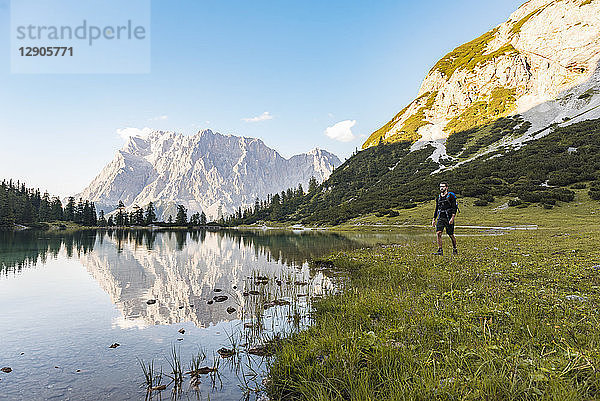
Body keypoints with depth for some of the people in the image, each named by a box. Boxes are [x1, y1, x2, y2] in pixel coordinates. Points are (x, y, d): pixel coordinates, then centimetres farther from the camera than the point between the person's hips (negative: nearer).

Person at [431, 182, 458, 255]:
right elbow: (436, 209, 20)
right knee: (438, 233, -12)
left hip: (449, 218, -4)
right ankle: (440, 250, -11)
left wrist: (452, 218, -19)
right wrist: (433, 219, 15)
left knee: (451, 235, 5)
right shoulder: (438, 197, 14)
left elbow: (454, 208, -8)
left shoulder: (451, 196, -3)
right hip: (441, 218, 4)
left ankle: (455, 249, 25)